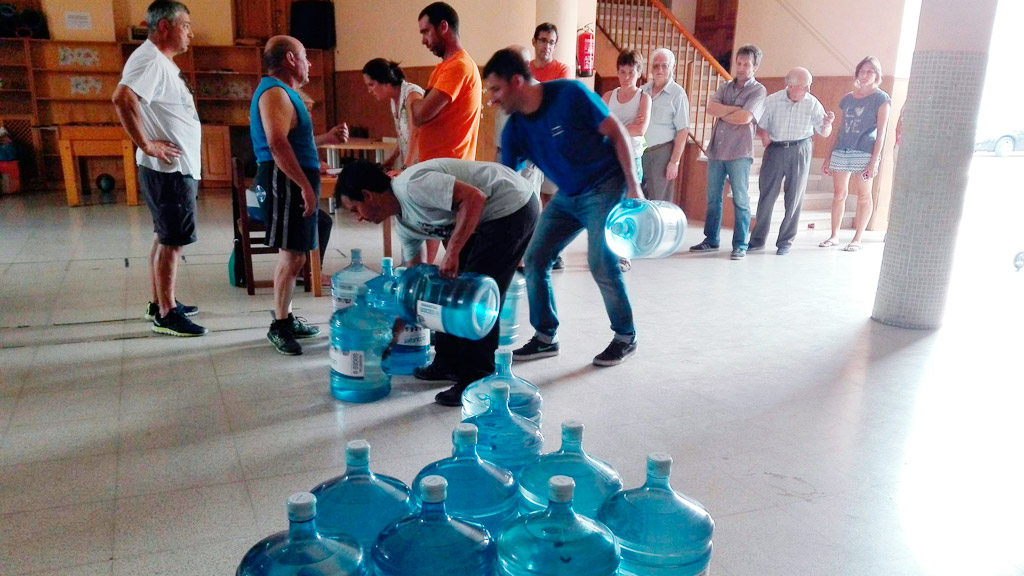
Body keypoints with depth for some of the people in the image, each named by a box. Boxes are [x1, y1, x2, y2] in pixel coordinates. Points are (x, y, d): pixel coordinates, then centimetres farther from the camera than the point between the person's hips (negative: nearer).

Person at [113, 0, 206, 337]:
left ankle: (159, 303, 25)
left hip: (179, 169, 10)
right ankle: (166, 315, 2)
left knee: (165, 238, 15)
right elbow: (122, 99, -30)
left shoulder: (163, 62, 16)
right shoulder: (150, 59, -16)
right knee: (172, 241, -5)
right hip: (169, 170, -10)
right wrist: (147, 145, -24)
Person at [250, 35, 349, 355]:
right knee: (293, 255, -10)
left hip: (293, 182, 11)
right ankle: (279, 326, -2)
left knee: (291, 254, 14)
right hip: (285, 182, -11)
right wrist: (306, 186, -25)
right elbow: (277, 145, -24)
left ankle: (286, 319, 23)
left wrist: (325, 139, 21)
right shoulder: (274, 92, -12)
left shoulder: (284, 92, 21)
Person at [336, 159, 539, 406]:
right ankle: (449, 364, 26)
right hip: (489, 217, 10)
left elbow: (473, 198, -27)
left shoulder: (411, 185, -20)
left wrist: (452, 252, -27)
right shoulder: (404, 223, 10)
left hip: (513, 207, -10)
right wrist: (396, 331, 20)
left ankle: (476, 383, 0)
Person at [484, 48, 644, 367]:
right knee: (535, 258, 0)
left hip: (605, 187, -6)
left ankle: (626, 337, 5)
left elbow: (618, 134, -14)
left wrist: (633, 188, -18)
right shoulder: (515, 129, -4)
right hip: (567, 196, 7)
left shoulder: (570, 95, -20)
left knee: (601, 262, -16)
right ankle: (546, 337, 14)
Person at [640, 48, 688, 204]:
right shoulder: (643, 90, 9)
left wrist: (674, 162, -13)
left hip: (661, 152, -5)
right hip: (639, 152, 5)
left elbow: (683, 131, -9)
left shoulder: (677, 94, -6)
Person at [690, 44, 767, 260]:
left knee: (740, 200, -1)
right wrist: (736, 110, -10)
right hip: (716, 151, 5)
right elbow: (711, 107, -2)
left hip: (739, 153, -5)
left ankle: (740, 245, 5)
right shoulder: (726, 87, 15)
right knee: (713, 198, 10)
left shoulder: (758, 90, 0)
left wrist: (722, 113, -2)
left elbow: (745, 117, -15)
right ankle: (711, 240, 19)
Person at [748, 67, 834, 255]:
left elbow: (823, 133, 1)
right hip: (775, 150, 0)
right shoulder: (772, 101, -5)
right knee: (766, 195, 3)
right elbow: (760, 126, 4)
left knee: (794, 198, 3)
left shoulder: (813, 103, -4)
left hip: (800, 151, 0)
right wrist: (764, 135, -19)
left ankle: (785, 241, 14)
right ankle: (758, 239, 14)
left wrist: (827, 124, -22)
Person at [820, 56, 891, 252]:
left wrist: (874, 161, -12)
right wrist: (828, 156, 13)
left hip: (864, 153, -4)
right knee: (839, 194, 6)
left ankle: (857, 239, 7)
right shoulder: (848, 98, 15)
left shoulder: (881, 99, 2)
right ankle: (834, 236, 15)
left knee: (863, 195, 2)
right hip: (841, 151, 4)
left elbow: (881, 132, -3)